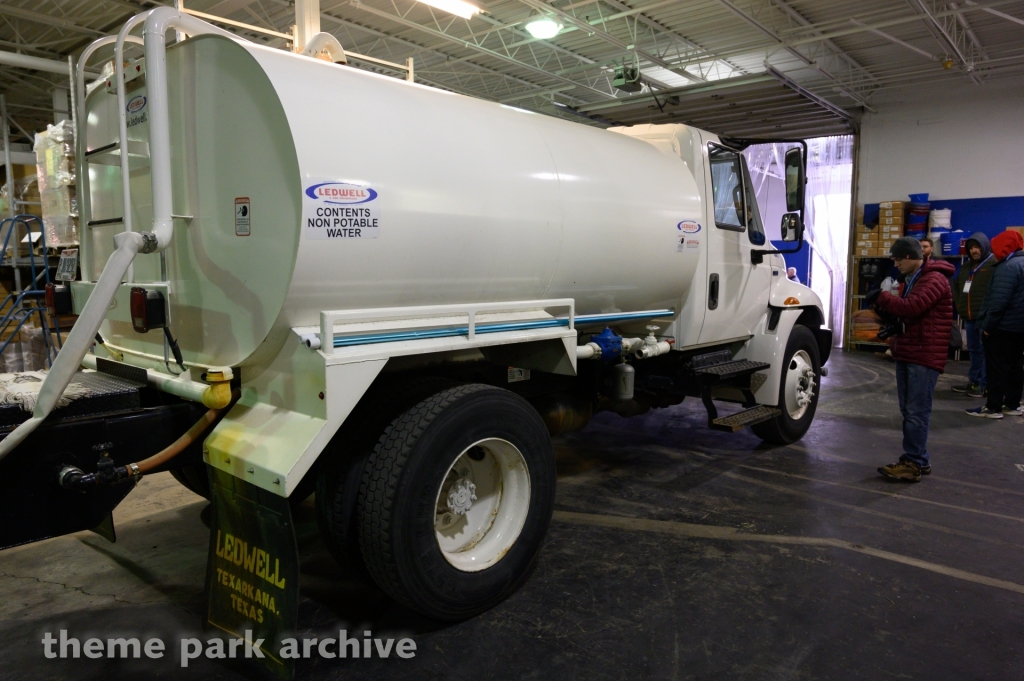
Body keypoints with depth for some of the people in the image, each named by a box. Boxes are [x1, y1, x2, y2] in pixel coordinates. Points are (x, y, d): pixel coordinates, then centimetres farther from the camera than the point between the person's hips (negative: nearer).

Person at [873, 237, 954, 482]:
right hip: (907, 353, 10)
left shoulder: (934, 280, -13)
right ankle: (919, 460, 20)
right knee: (909, 411, 12)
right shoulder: (911, 279, 19)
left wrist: (882, 297, -11)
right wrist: (886, 309, 0)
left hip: (924, 356, -10)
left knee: (917, 412, -7)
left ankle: (913, 464, -3)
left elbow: (911, 307, -25)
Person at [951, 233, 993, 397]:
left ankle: (985, 385, 1)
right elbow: (957, 285, 29)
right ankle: (973, 382, 25)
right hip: (969, 316, 8)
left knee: (985, 350, -4)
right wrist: (959, 303, 15)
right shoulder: (966, 266, 17)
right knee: (973, 350, 16)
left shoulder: (994, 264, -9)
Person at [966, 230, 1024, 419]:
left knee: (997, 367, -5)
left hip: (1003, 327, -10)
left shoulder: (1008, 267, -18)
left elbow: (999, 300, -25)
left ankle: (993, 407, 0)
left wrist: (988, 324, -19)